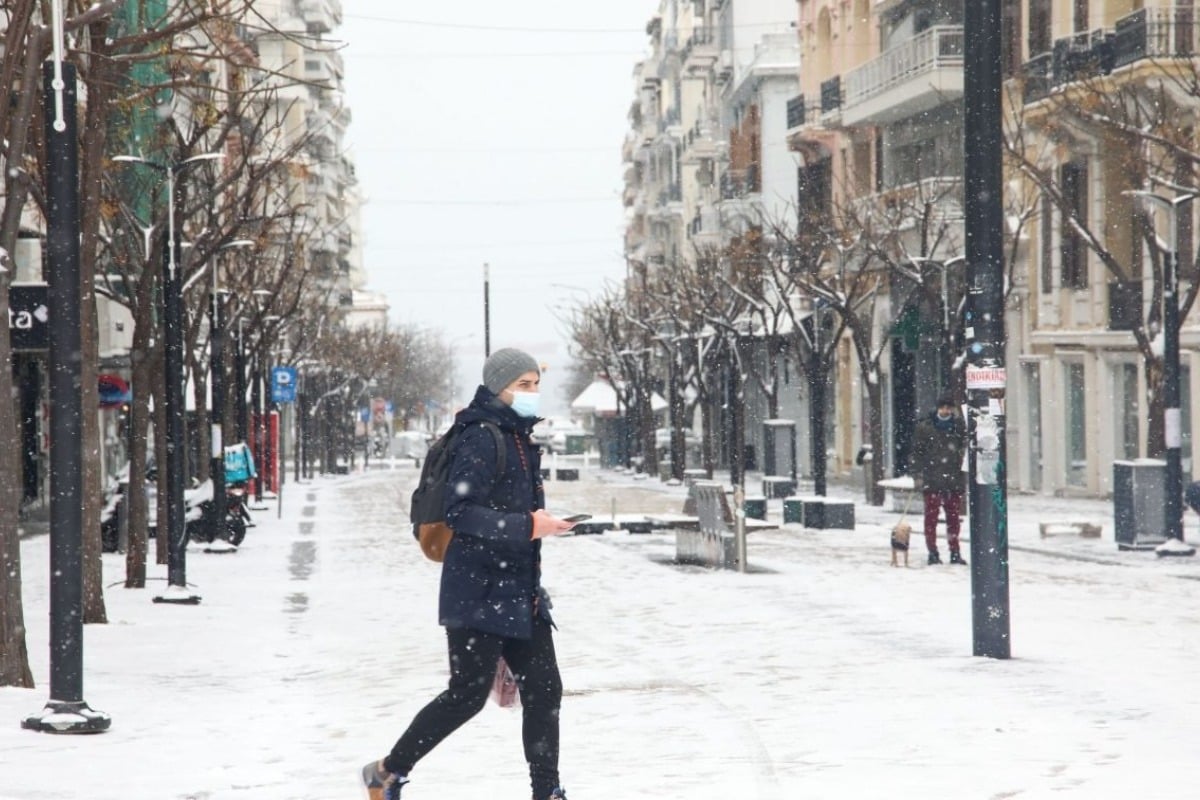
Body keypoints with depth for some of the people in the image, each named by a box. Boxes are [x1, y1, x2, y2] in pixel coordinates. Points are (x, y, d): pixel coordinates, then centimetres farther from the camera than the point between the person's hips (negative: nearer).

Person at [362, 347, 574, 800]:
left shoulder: (519, 440, 15)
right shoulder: (481, 439, -14)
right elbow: (459, 512, -22)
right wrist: (527, 526, -26)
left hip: (520, 593, 9)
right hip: (478, 593, -9)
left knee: (543, 691, 4)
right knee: (469, 694, -4)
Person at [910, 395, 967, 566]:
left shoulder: (958, 426, 8)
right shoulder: (925, 427, 1)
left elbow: (966, 448, 14)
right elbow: (917, 452, 0)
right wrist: (917, 475, -6)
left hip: (954, 480, 2)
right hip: (932, 480, -2)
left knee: (954, 517, 6)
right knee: (931, 516, 1)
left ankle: (955, 552, 14)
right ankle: (933, 552, 7)